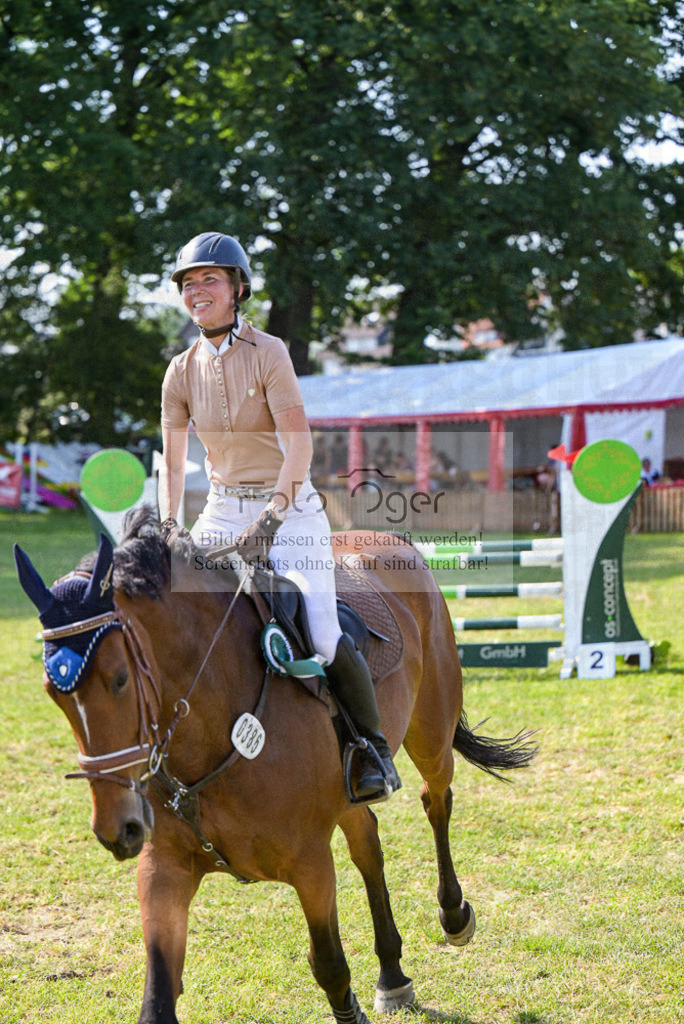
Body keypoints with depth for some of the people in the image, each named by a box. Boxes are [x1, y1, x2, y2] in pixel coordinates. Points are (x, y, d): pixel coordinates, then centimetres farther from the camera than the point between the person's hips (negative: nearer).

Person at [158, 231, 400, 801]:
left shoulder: (267, 352, -9)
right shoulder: (183, 371, 5)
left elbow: (299, 445, -17)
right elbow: (172, 462, 10)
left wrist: (269, 519, -26)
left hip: (289, 508, -5)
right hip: (222, 512, 5)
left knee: (322, 633, -19)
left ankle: (374, 748, 1)